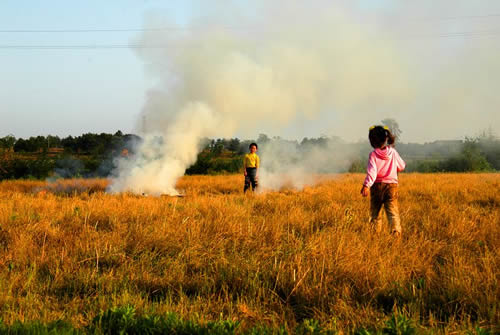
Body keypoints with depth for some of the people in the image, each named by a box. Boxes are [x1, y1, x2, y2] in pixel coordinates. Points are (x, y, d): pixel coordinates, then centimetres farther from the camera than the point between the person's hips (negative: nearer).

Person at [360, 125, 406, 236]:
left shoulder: (373, 154, -8)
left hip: (377, 186, -2)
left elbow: (372, 171, -21)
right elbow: (402, 166, 16)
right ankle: (396, 231, -24)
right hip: (391, 185, 2)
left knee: (374, 211, 13)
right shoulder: (393, 152, 3)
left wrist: (366, 185, -29)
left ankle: (376, 232, 16)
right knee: (393, 211, -5)